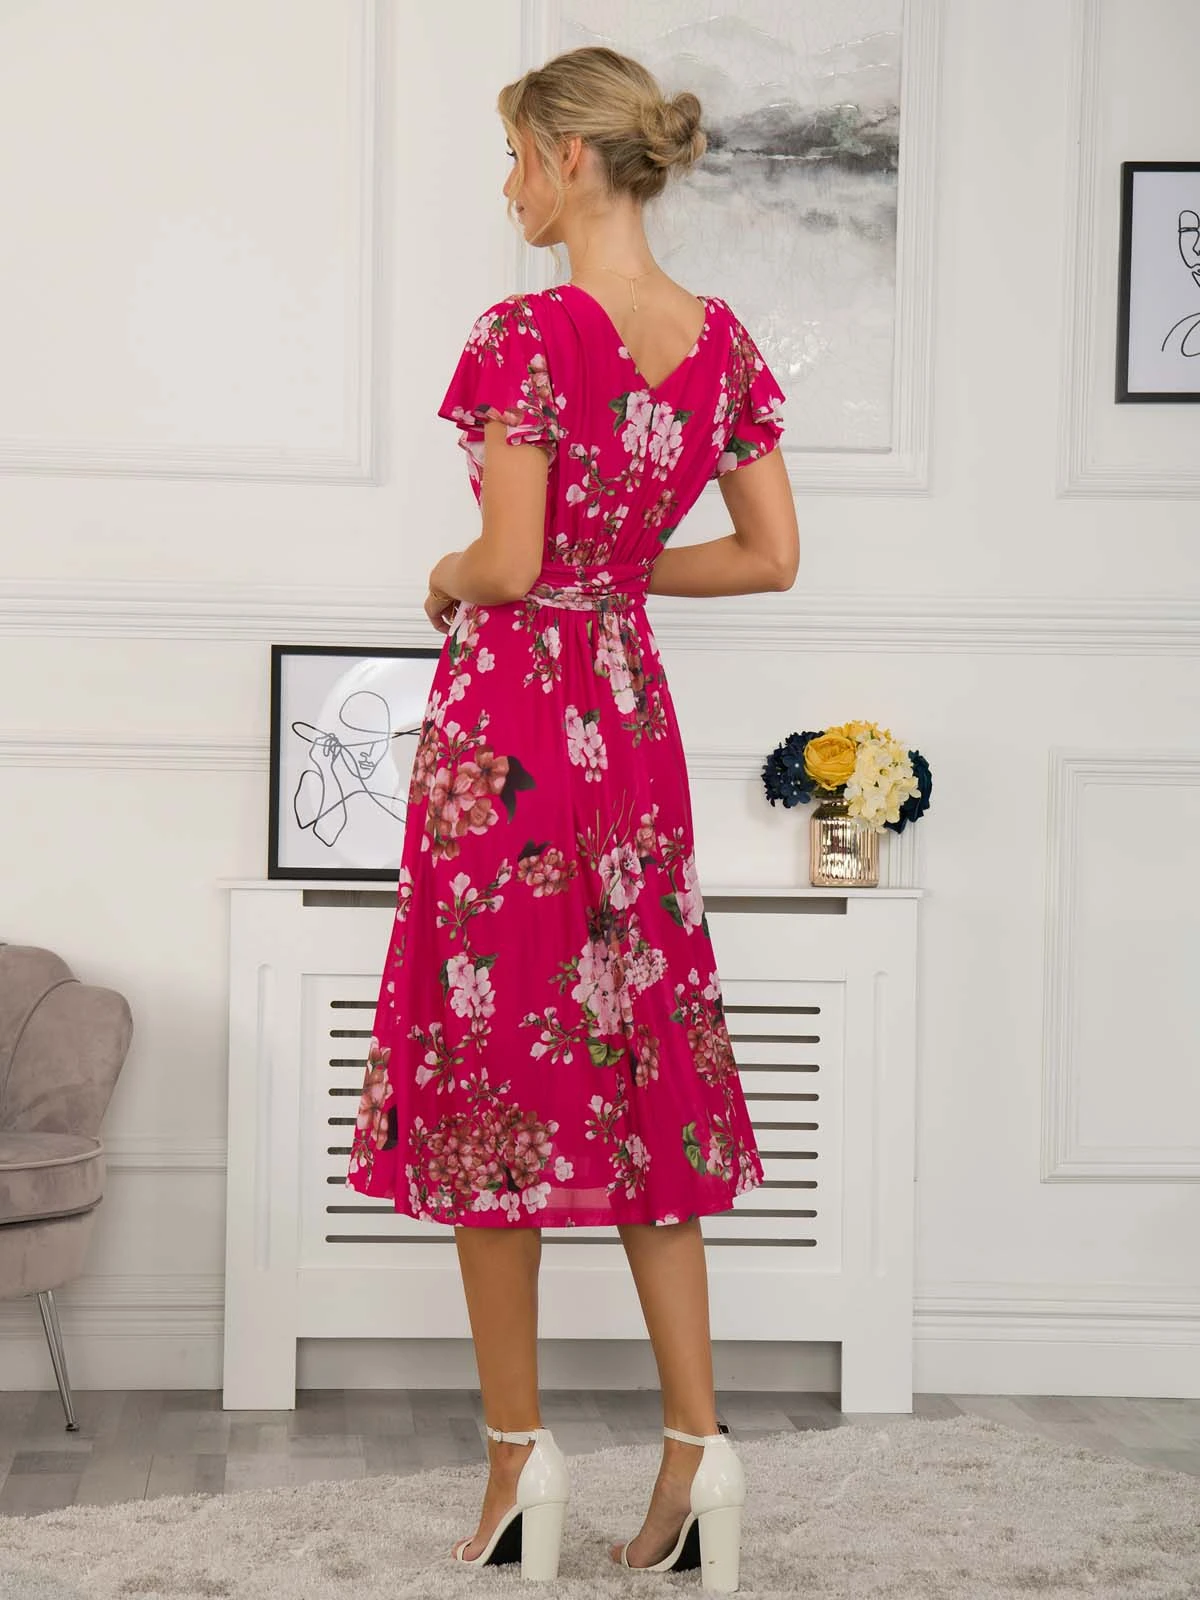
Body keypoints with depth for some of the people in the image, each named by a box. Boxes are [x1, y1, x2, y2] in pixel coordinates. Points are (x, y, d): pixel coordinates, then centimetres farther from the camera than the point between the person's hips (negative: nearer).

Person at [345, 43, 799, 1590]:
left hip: (510, 709, -6)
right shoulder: (723, 340, 5)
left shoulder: (527, 332, -14)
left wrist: (448, 579, 4)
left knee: (493, 1063, 4)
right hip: (633, 714, 6)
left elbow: (508, 560, -17)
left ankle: (520, 1461, 10)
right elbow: (771, 557, 8)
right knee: (642, 1068, 11)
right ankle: (697, 1453, 8)